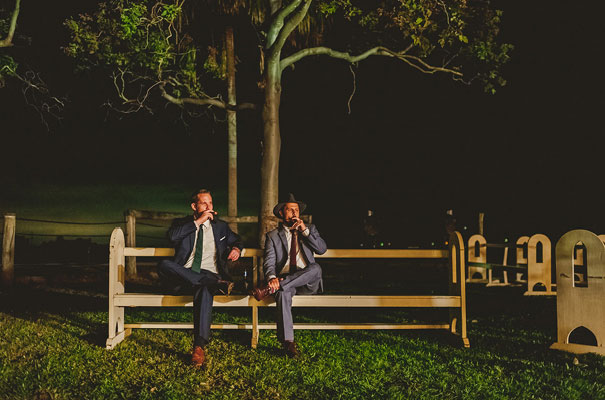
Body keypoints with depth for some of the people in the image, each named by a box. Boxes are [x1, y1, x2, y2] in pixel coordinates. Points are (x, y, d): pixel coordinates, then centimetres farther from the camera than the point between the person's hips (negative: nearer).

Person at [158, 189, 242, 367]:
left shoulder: (220, 226, 23)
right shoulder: (182, 223, 16)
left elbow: (236, 240, 34)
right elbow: (172, 236, -6)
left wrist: (236, 248, 9)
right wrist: (198, 221, -8)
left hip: (209, 274, 0)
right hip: (183, 276, 0)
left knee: (205, 290, -38)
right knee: (164, 265, -33)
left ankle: (199, 347, -44)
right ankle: (217, 284, -34)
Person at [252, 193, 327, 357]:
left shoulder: (310, 229, 19)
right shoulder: (273, 236, 13)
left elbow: (322, 249, 3)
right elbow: (269, 262, 0)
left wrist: (305, 231, -8)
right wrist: (272, 278, -23)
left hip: (307, 282, 2)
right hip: (283, 281, -1)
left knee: (316, 268, -33)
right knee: (283, 294, -37)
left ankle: (270, 289, -34)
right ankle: (287, 342, -37)